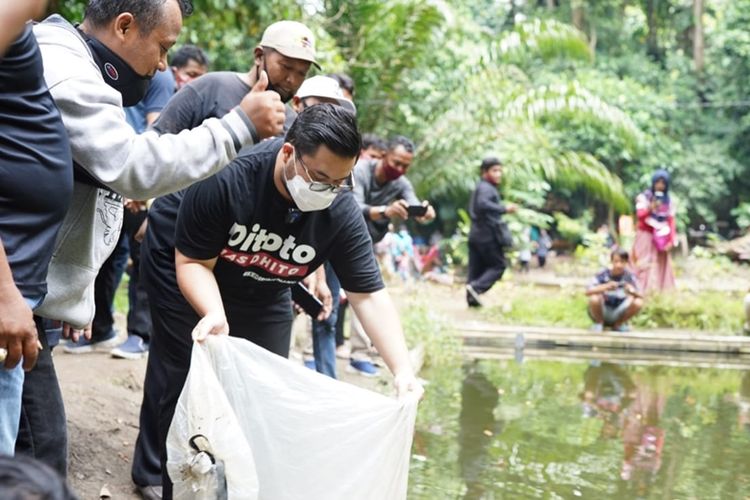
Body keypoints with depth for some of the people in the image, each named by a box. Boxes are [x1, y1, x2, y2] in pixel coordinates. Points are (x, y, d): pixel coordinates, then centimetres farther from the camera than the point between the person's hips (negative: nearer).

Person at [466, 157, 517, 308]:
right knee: (498, 265, -3)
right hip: (487, 235, -10)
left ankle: (472, 298, 10)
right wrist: (504, 208, -32)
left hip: (476, 234, 10)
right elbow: (483, 204, -32)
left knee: (476, 268, 10)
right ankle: (476, 287, -16)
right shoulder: (486, 188, -13)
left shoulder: (481, 187, 19)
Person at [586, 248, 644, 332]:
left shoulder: (629, 277, -10)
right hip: (602, 312, -2)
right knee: (594, 298, -33)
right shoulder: (603, 274, -16)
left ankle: (619, 324, 4)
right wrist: (606, 287, -44)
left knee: (638, 303, -23)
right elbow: (588, 292, -27)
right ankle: (599, 323, -1)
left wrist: (632, 292, -39)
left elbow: (641, 296, -16)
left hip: (617, 315, 2)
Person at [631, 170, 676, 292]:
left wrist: (671, 240, -3)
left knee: (661, 267, 2)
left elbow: (671, 221, 6)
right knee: (645, 267, -10)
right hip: (646, 237, -4)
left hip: (661, 238, 4)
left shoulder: (668, 201, 11)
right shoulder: (644, 197, 0)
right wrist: (651, 207, -30)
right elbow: (640, 214, -12)